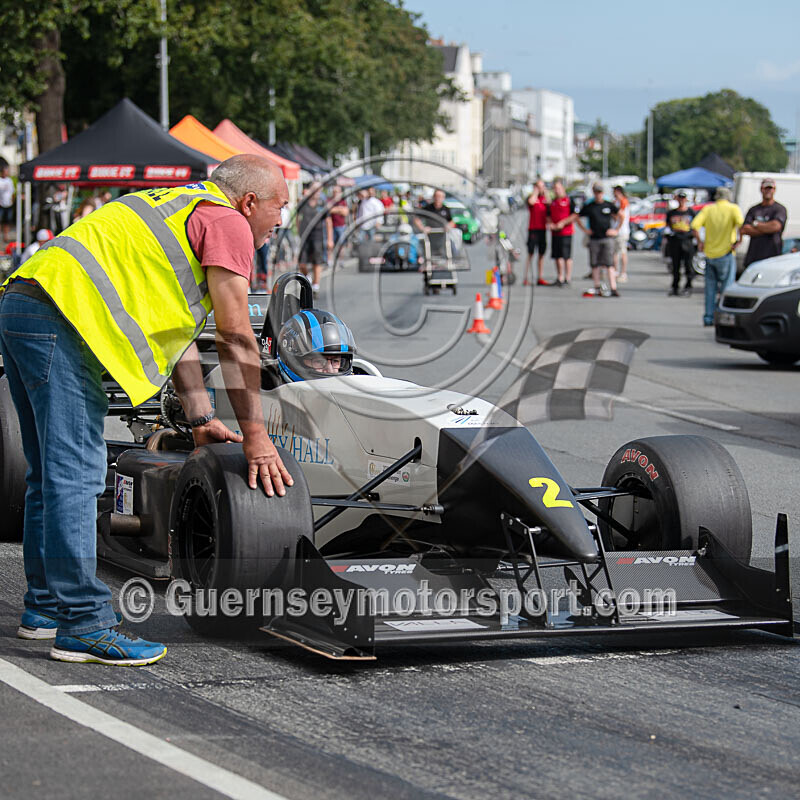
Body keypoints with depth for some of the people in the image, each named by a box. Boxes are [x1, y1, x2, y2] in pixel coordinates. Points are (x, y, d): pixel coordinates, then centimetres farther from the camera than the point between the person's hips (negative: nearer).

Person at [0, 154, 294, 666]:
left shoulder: (184, 210, 30)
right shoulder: (227, 222, 1)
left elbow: (177, 327, 31)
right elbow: (236, 341, -2)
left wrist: (202, 420, 27)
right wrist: (255, 436, 2)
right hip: (60, 316, -10)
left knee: (54, 472, 17)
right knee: (76, 472, -11)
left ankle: (47, 605, 25)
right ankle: (82, 623, -12)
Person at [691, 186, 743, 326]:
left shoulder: (707, 209, 5)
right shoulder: (733, 208, -2)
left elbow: (695, 225, -8)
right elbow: (741, 223, -21)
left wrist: (699, 242, 1)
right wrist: (738, 241, -11)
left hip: (709, 253, 3)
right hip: (725, 253, -3)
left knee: (711, 287, 12)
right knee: (727, 286, 3)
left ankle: (709, 317, 12)